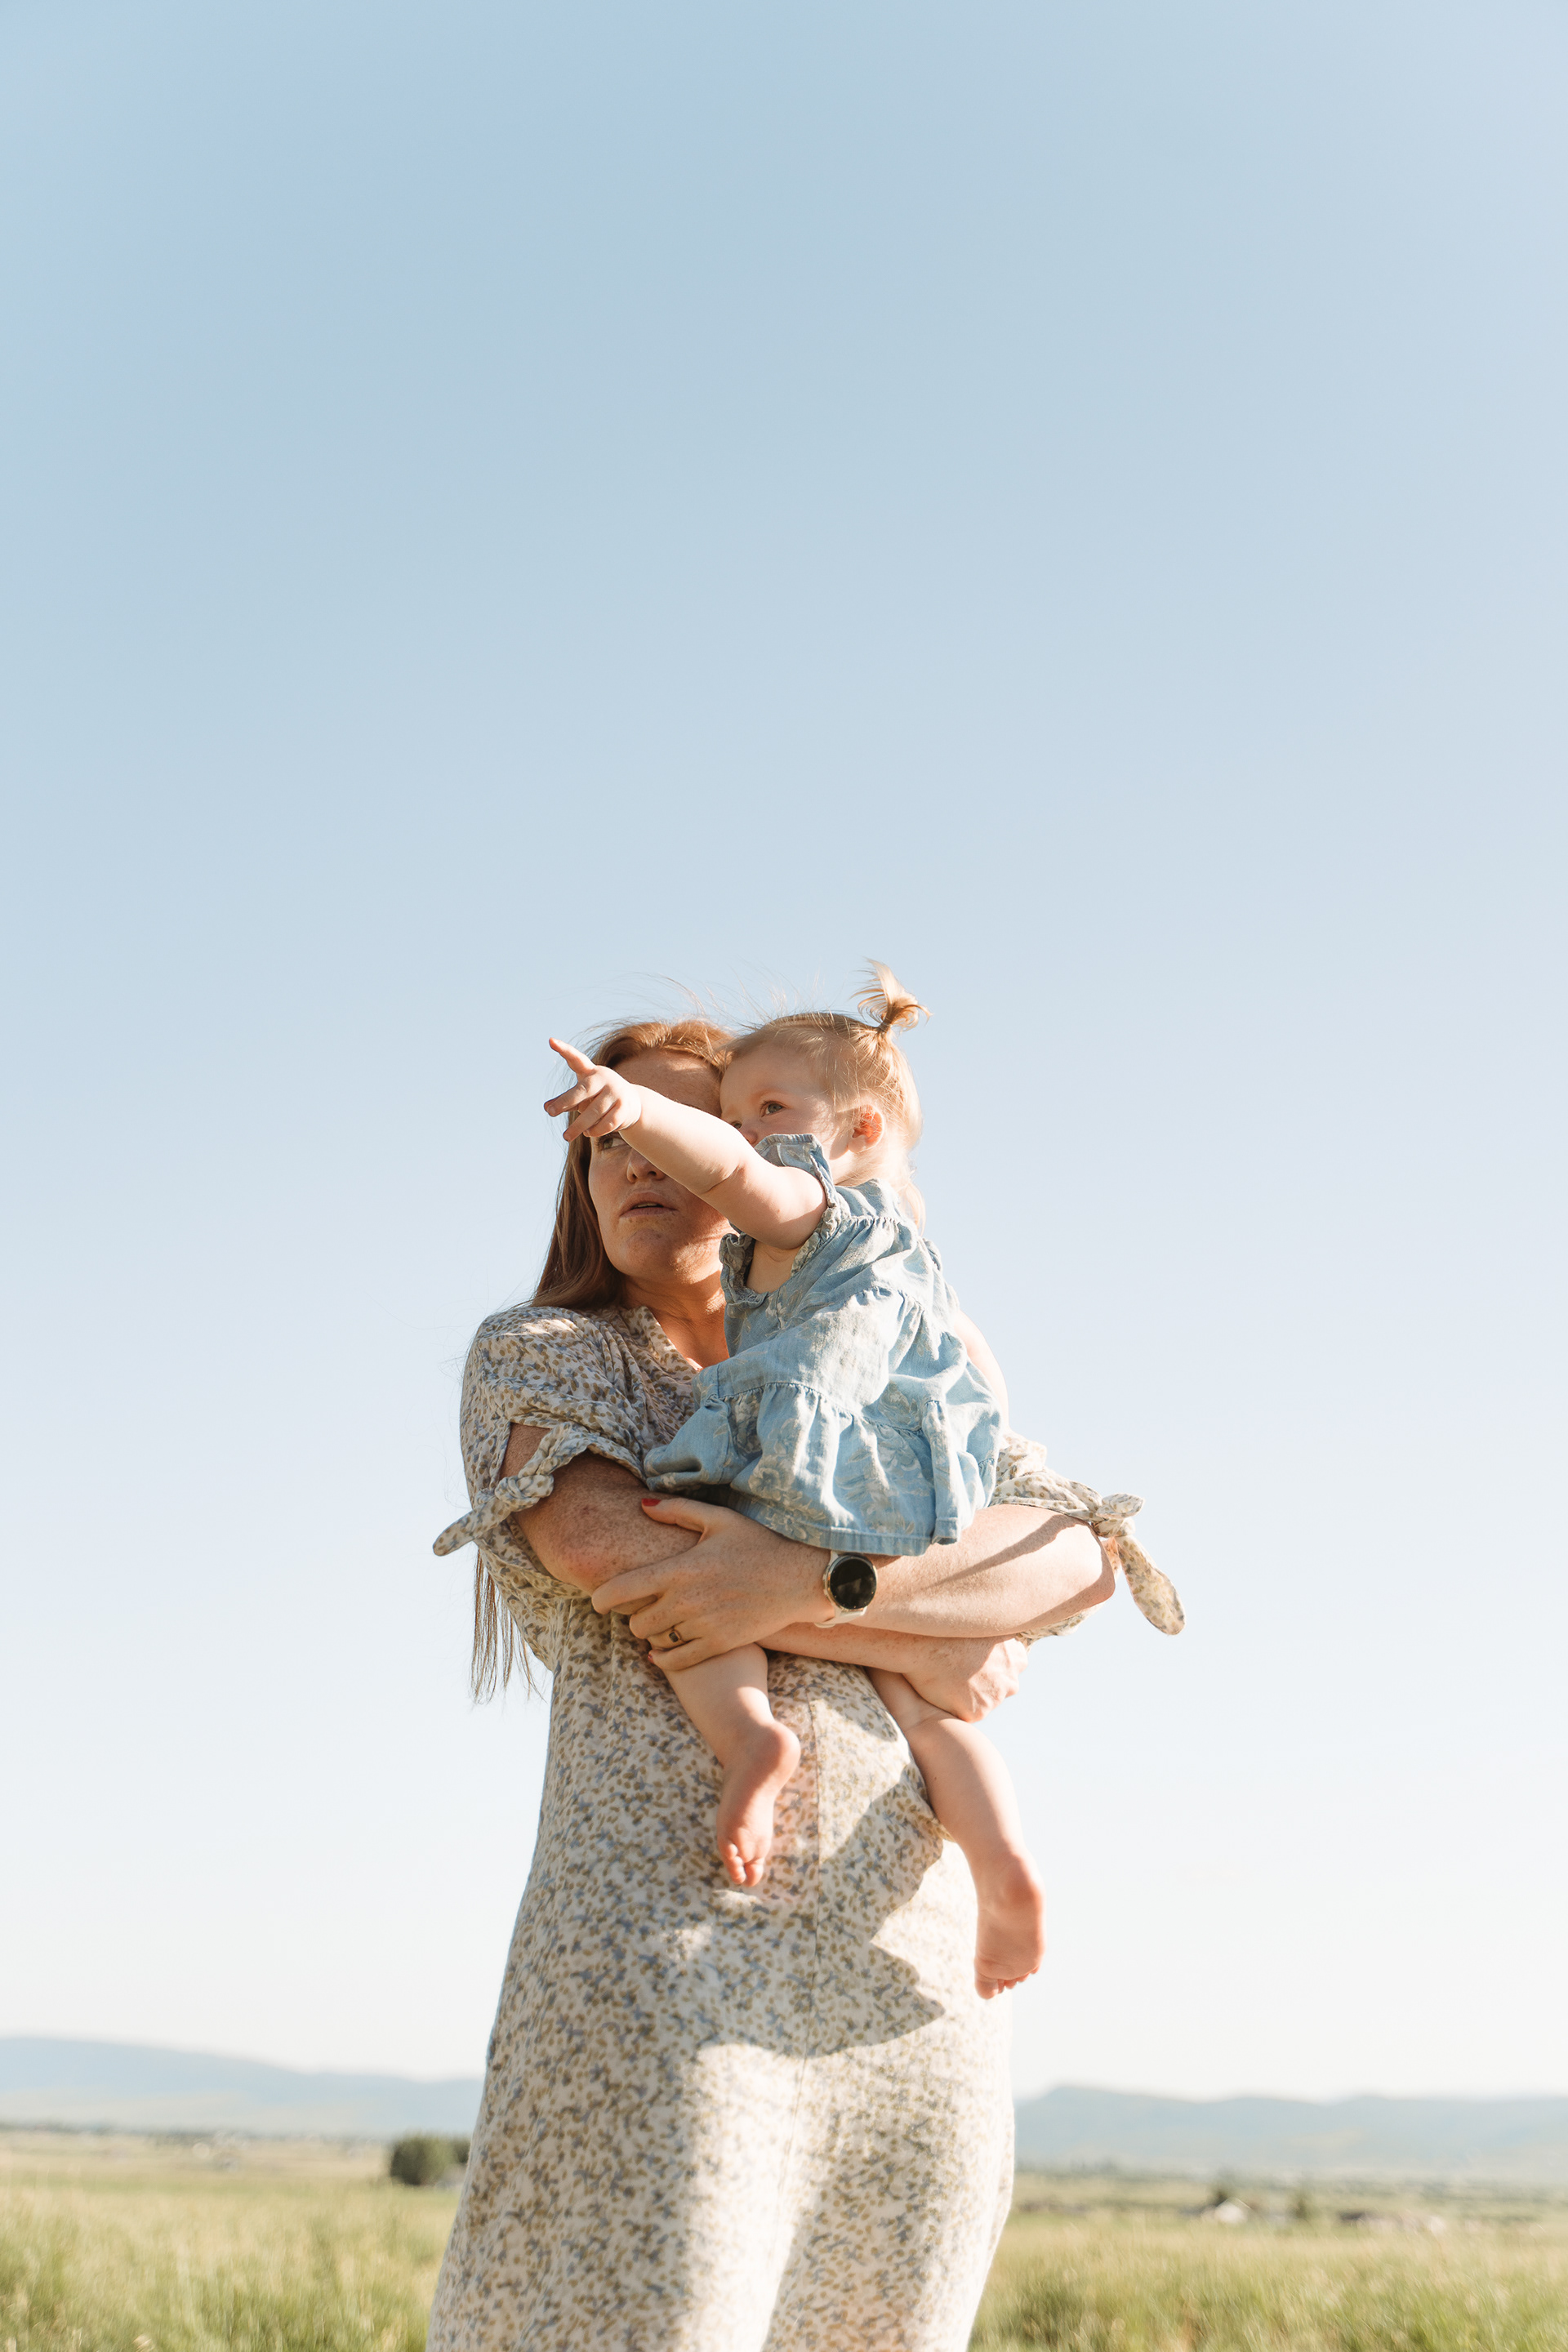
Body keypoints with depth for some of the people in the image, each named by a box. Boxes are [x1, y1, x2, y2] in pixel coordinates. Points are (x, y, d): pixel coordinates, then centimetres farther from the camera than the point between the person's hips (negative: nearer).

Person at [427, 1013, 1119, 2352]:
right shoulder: (533, 1355, 15)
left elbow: (1081, 1559, 3)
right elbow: (619, 1551, -6)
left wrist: (803, 1583, -13)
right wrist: (933, 1647, -3)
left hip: (914, 1980, 4)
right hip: (663, 1953, -3)